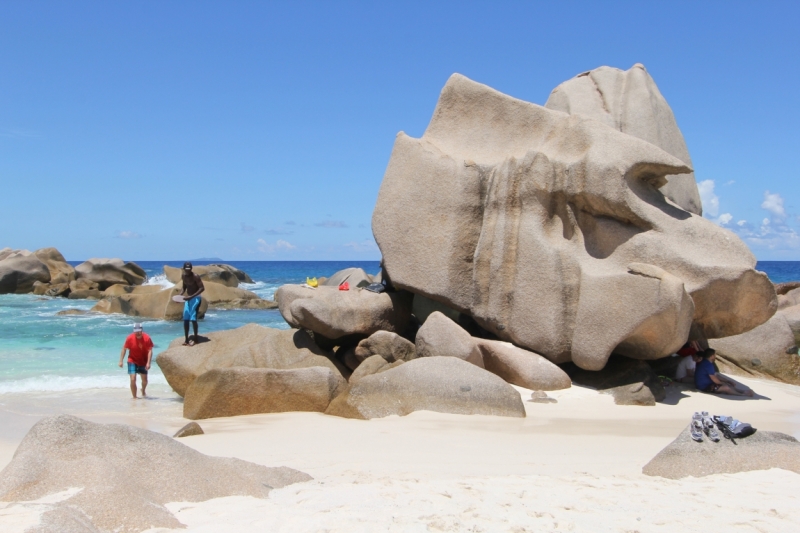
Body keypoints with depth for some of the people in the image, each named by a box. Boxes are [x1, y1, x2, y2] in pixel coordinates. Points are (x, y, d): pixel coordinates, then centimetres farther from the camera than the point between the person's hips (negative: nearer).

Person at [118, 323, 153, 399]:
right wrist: (121, 361, -7)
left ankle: (143, 390, 45)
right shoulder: (130, 338, -15)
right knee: (133, 379, -15)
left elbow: (150, 351, -16)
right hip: (132, 361, -1)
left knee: (145, 380, 12)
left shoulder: (147, 338, -17)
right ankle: (134, 397, -3)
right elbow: (124, 349, -5)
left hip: (143, 362, 1)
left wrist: (148, 363, -24)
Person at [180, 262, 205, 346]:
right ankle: (186, 340, 9)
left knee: (193, 318, -10)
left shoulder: (195, 276, -19)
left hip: (195, 298, -7)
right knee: (185, 319, 3)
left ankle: (195, 339, 3)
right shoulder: (183, 276, 3)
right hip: (188, 298, 7)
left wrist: (191, 297, -28)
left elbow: (202, 288, -22)